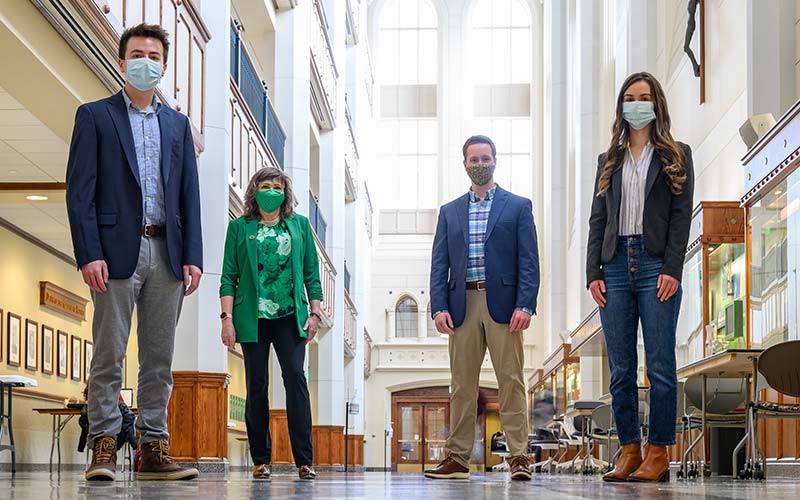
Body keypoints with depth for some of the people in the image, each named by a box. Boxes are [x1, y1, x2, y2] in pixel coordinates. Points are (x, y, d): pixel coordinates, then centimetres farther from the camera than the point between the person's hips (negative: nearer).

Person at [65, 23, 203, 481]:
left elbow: (190, 195, 14)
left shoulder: (178, 124, 18)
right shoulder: (95, 116, 6)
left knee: (160, 359, 4)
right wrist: (89, 254, -13)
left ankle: (154, 450, 8)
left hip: (166, 254, 4)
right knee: (109, 356, -3)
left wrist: (193, 256, 3)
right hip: (117, 250, -4)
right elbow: (80, 191, -2)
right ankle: (104, 448, 1)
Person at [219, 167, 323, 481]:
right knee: (257, 385, -1)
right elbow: (229, 277, 5)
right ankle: (261, 460, 5)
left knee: (295, 377, -13)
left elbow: (312, 274, 13)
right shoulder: (240, 227, 10)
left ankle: (304, 460, -14)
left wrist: (315, 313, 4)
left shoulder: (299, 225, 14)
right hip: (253, 317, 0)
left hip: (290, 317, 0)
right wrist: (227, 318, -4)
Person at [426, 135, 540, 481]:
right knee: (462, 385, 4)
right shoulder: (450, 212, 17)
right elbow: (439, 264, 11)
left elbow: (529, 261, 1)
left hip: (503, 304, -3)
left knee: (511, 381, -5)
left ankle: (519, 457, -4)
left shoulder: (518, 206, 8)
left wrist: (525, 306, -11)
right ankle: (457, 458, 7)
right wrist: (439, 307, -2)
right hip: (463, 305, 3)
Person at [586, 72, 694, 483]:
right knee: (620, 370, 3)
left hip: (655, 266, -4)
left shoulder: (675, 156, 8)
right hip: (615, 267, 4)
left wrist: (672, 270, -11)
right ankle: (629, 452, 8)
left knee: (660, 367, -5)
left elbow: (681, 215, 0)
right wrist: (593, 272, 2)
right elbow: (597, 219, 13)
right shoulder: (609, 161, 18)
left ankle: (658, 454, -1)